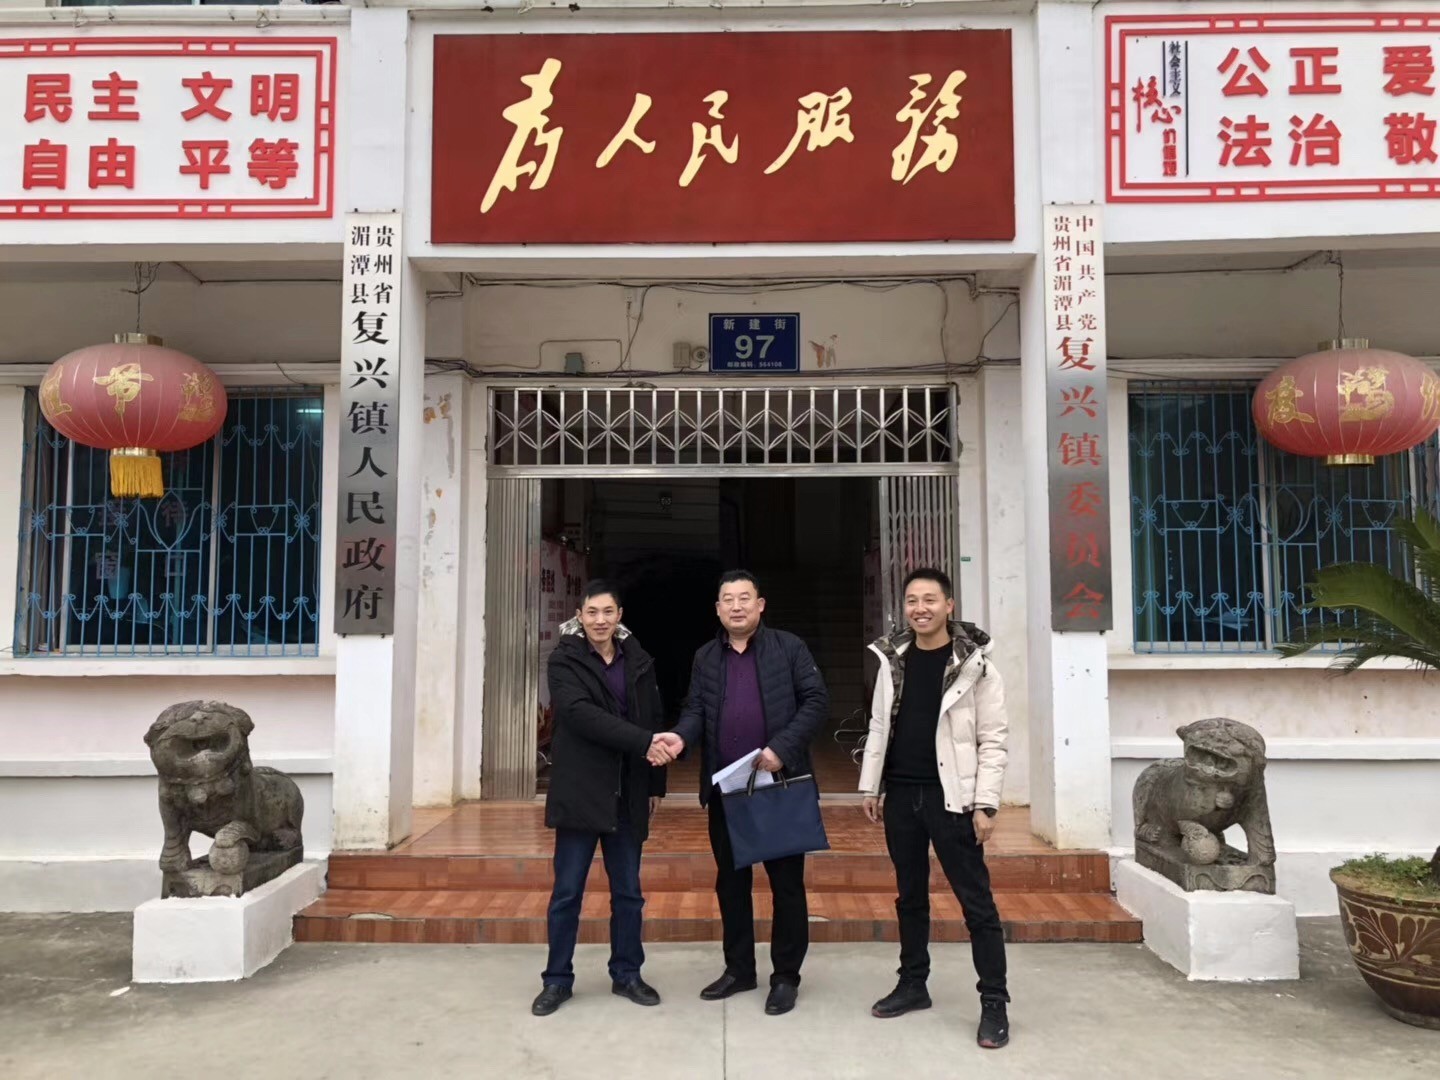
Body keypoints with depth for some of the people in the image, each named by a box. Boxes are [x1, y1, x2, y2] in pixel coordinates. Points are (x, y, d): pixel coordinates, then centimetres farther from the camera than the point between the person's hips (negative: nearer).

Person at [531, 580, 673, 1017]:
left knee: (628, 891, 11)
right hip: (580, 791, -3)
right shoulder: (564, 660, -5)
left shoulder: (638, 661, 8)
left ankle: (626, 974, 25)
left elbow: (654, 720, 12)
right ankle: (557, 979, 18)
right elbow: (581, 714, -19)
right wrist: (643, 743, -25)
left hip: (627, 793, 4)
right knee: (567, 891, 4)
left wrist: (656, 783, 8)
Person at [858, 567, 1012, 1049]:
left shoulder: (975, 665, -8)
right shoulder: (890, 659, 5)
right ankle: (913, 985, 30)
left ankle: (994, 1004, 10)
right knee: (910, 895, 16)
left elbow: (993, 740, -8)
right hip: (901, 795, 5)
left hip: (950, 797, -4)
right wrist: (870, 786, 9)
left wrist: (985, 804, -13)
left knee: (976, 901, 0)